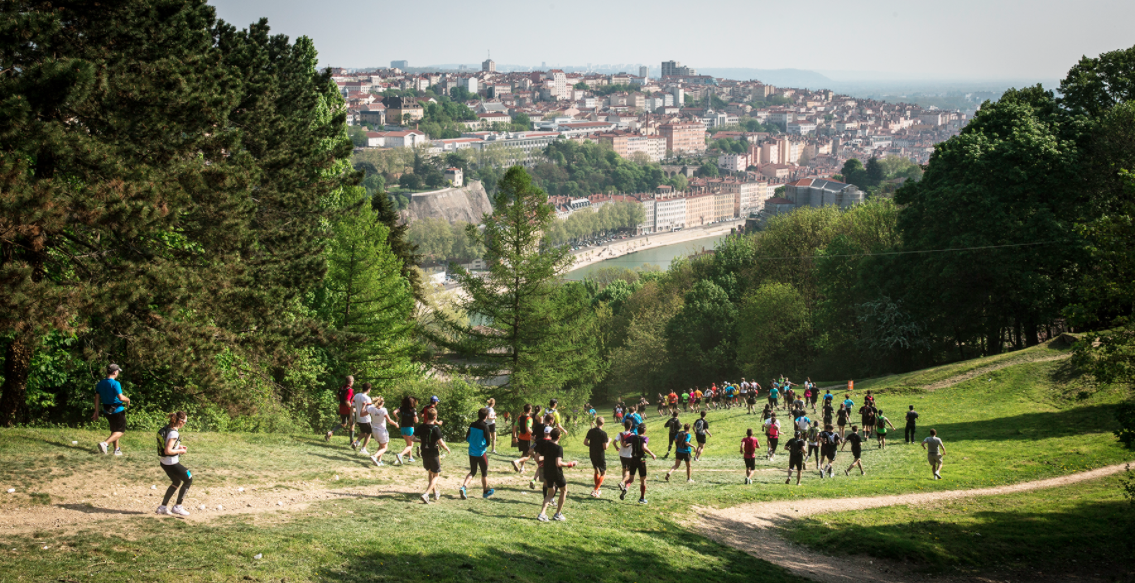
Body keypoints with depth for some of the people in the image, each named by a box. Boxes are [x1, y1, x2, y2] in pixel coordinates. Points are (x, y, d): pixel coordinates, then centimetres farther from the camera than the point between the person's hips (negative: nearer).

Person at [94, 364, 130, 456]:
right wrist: (128, 399, -4)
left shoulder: (100, 384, 5)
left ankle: (117, 449, 25)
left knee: (114, 430, 21)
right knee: (120, 431, 0)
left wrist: (96, 412, 11)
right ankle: (105, 443, -19)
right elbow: (120, 397, -26)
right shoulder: (115, 383, -18)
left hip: (107, 411, 7)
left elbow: (97, 398, 6)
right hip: (117, 410, -7)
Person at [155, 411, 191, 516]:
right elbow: (167, 451, -29)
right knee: (188, 480, 9)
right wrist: (180, 451, -14)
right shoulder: (174, 433, -25)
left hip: (164, 463, 9)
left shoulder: (166, 428, 3)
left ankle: (163, 507, 30)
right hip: (172, 464, -9)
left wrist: (179, 446, 11)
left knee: (176, 482, 28)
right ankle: (177, 507, 12)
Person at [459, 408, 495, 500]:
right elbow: (488, 443, -15)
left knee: (472, 472, 14)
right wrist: (489, 437, 5)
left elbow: (467, 439, 8)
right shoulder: (485, 427, -16)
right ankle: (486, 491, 26)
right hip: (481, 453, -5)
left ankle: (463, 486, -8)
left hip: (472, 452, 5)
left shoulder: (472, 425, 1)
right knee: (484, 472, 13)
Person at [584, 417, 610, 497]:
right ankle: (595, 491, -10)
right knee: (603, 473, 4)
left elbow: (585, 442, 2)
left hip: (592, 455, 6)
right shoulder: (603, 433, -17)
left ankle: (597, 489, 32)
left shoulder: (591, 431, 0)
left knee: (597, 471, 23)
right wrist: (609, 441, 0)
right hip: (600, 456, -6)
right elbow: (605, 447, -17)